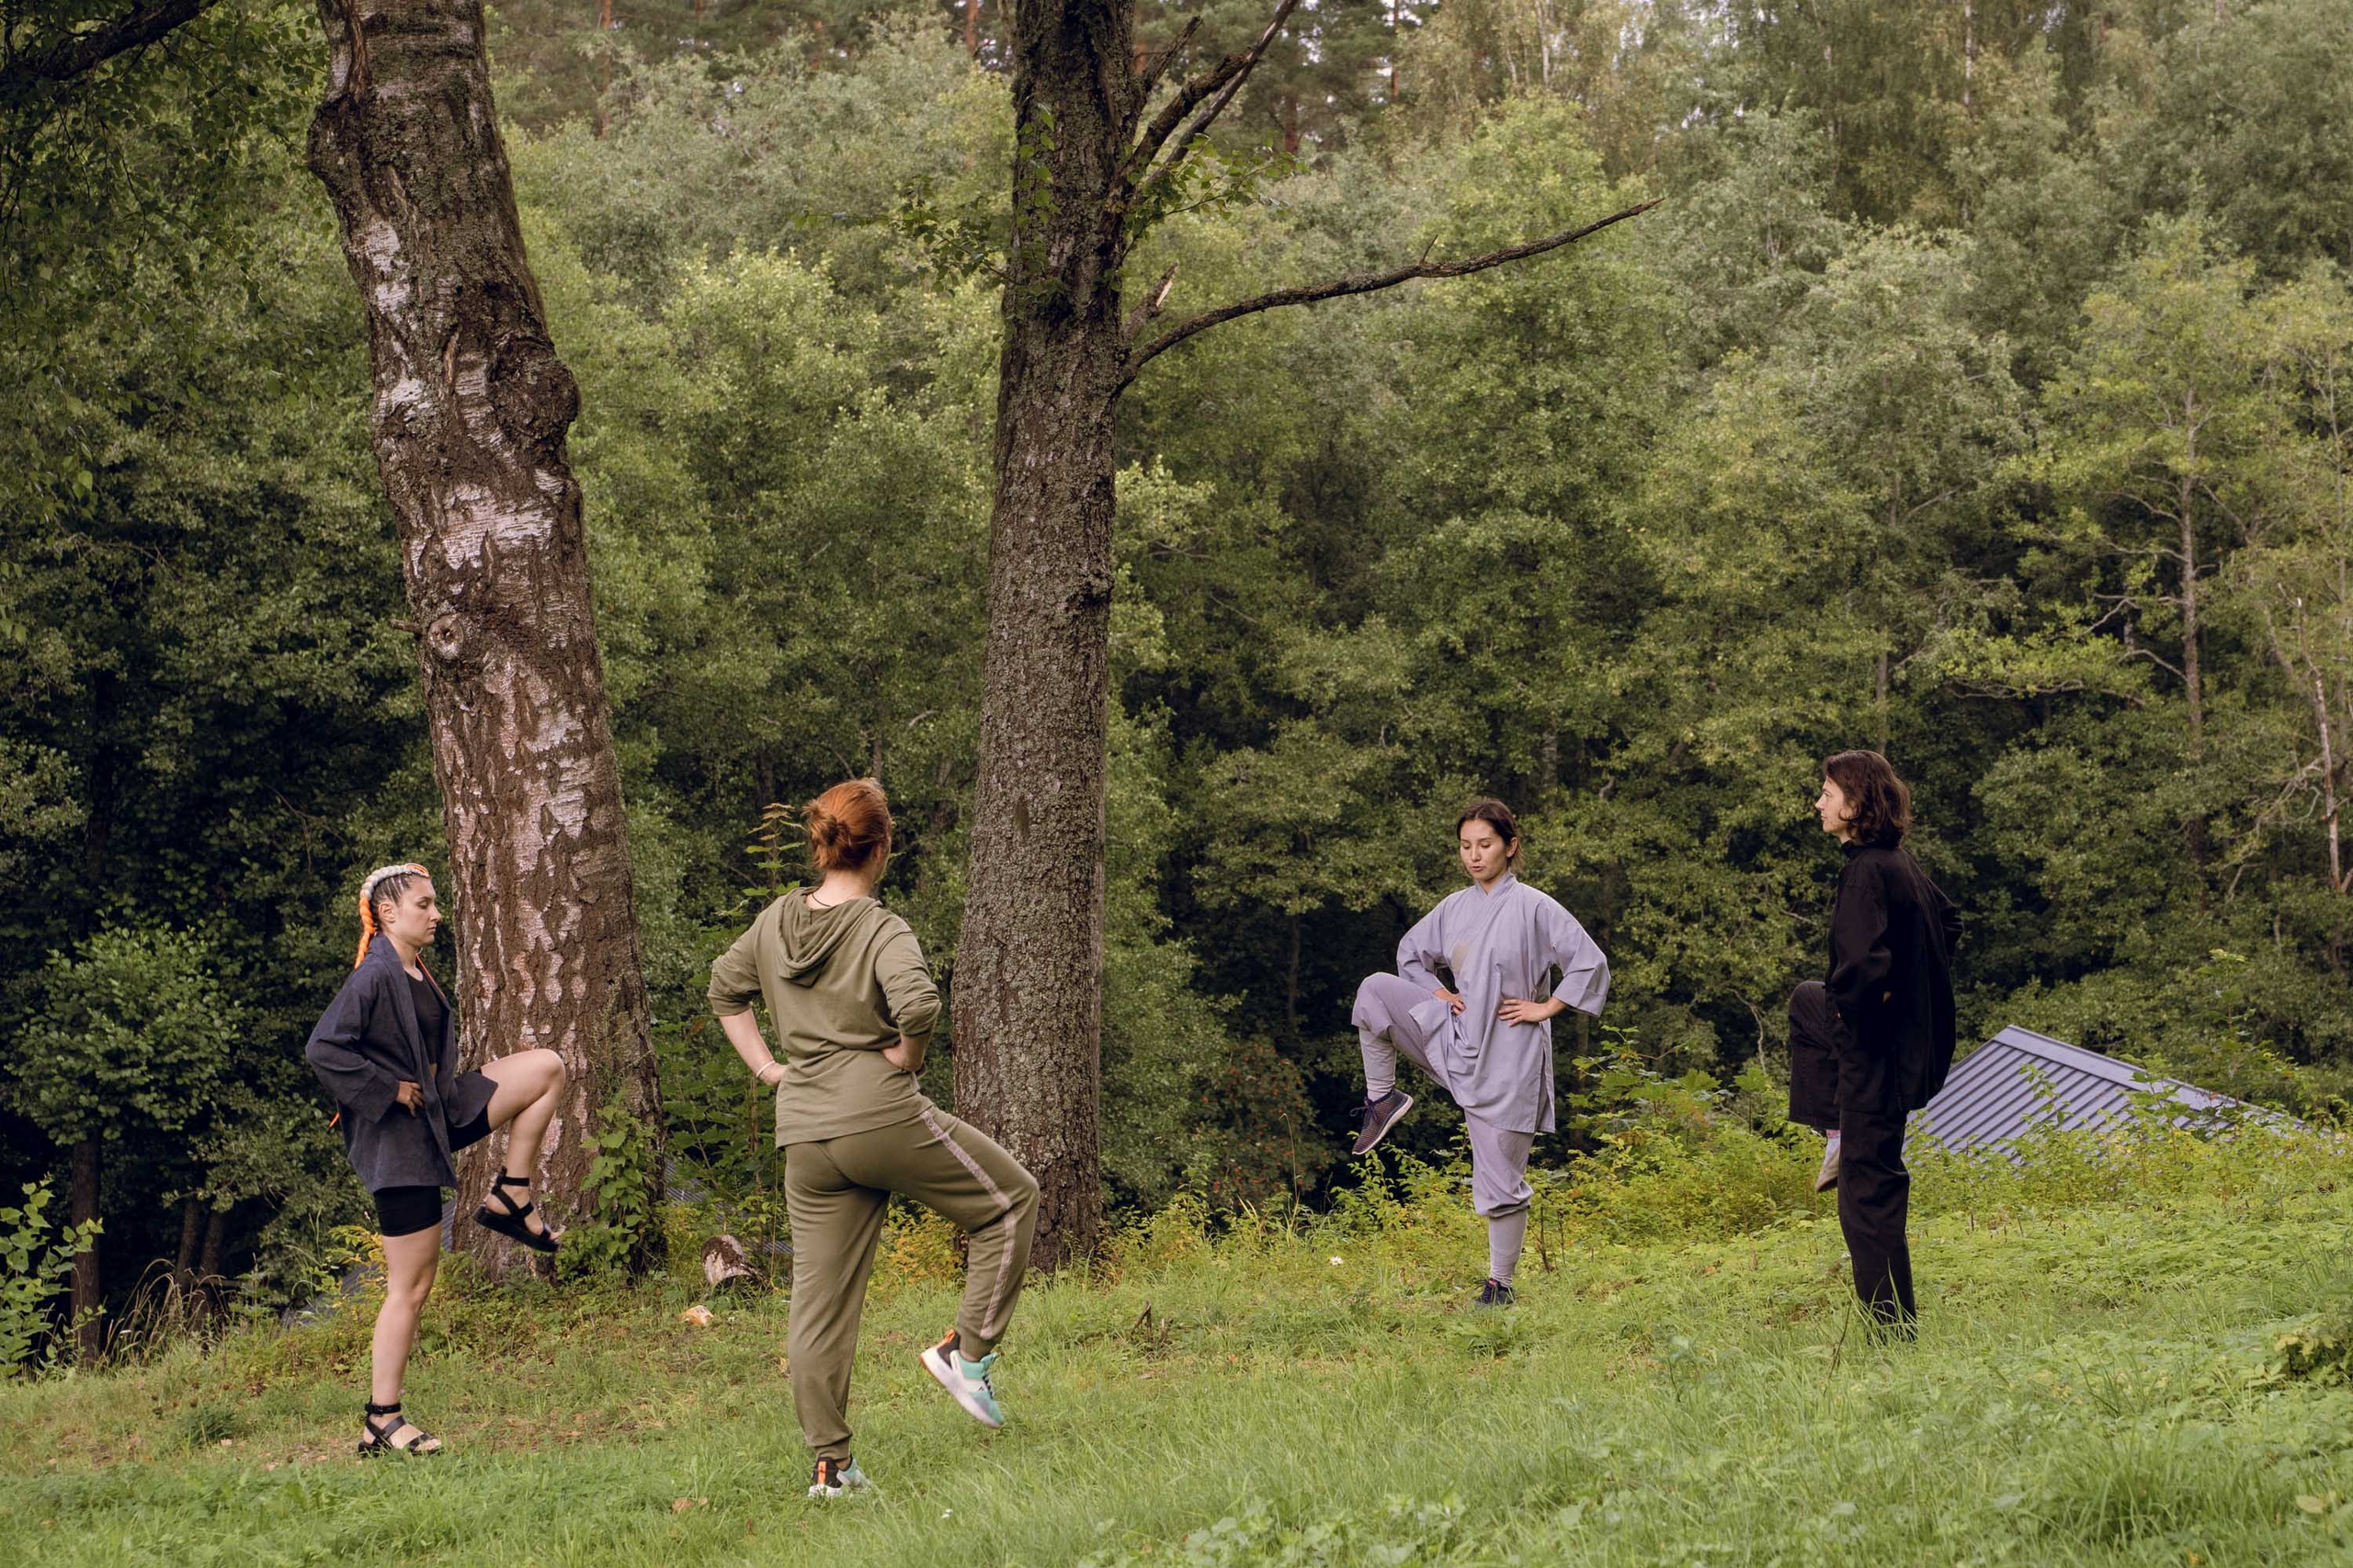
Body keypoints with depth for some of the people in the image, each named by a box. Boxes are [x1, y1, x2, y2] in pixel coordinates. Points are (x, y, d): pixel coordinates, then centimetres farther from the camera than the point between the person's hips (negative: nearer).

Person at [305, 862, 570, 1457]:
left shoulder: (418, 973, 10)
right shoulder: (375, 977, -17)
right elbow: (323, 1049, -25)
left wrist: (435, 1086, 12)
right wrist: (391, 1089, -19)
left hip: (440, 1112, 9)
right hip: (400, 1137, -9)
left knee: (546, 1067, 1)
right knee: (411, 1286, -5)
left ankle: (510, 1199, 6)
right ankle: (382, 1419, 2)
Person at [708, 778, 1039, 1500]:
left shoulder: (777, 920, 9)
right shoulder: (881, 930, -11)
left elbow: (725, 988, 23)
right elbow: (918, 1005, -28)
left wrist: (765, 1066, 20)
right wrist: (905, 1058, -10)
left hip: (805, 1133, 6)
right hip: (881, 1115, -6)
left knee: (821, 1297, 8)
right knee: (1010, 1197, 13)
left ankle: (829, 1463, 10)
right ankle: (968, 1350, 7)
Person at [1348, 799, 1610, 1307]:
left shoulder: (1533, 908, -9)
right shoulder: (1454, 909, 7)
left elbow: (1590, 964, -12)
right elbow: (1411, 952, 24)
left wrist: (1544, 1008, -10)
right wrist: (1439, 994, 8)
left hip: (1506, 1054, -5)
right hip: (1454, 1038, 5)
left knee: (1500, 1180, -2)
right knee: (1375, 989, -13)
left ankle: (1499, 1285, 10)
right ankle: (1382, 1098, -3)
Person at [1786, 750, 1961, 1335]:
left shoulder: (1866, 873, -23)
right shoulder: (1902, 863, 6)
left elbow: (1867, 964, -34)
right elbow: (1948, 922, 22)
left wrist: (1841, 1001, -15)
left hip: (1877, 1052, -10)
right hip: (1917, 1032, 10)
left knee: (1868, 1197, -2)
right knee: (1806, 1000, 35)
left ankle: (1893, 1331, 1)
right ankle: (1839, 1135, 29)